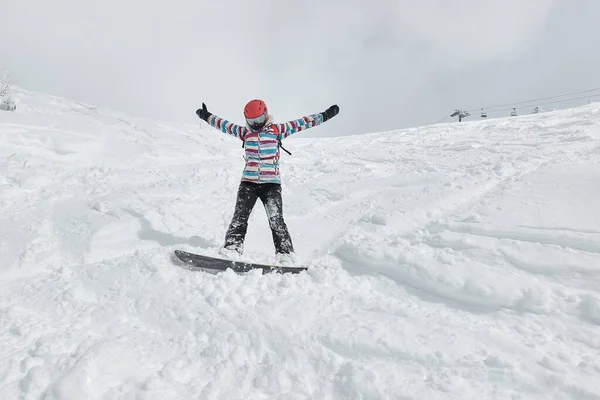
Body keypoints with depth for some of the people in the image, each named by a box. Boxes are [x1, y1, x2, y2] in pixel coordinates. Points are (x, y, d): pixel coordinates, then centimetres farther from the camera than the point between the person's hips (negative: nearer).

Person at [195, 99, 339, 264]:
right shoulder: (245, 132, 15)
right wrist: (206, 116, 27)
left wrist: (325, 115, 5)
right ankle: (232, 248, -10)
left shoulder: (277, 130, 7)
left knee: (276, 219, -9)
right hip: (248, 182, 3)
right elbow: (224, 124, 25)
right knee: (239, 216, -7)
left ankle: (286, 255, -8)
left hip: (271, 183, -3)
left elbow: (301, 123, 6)